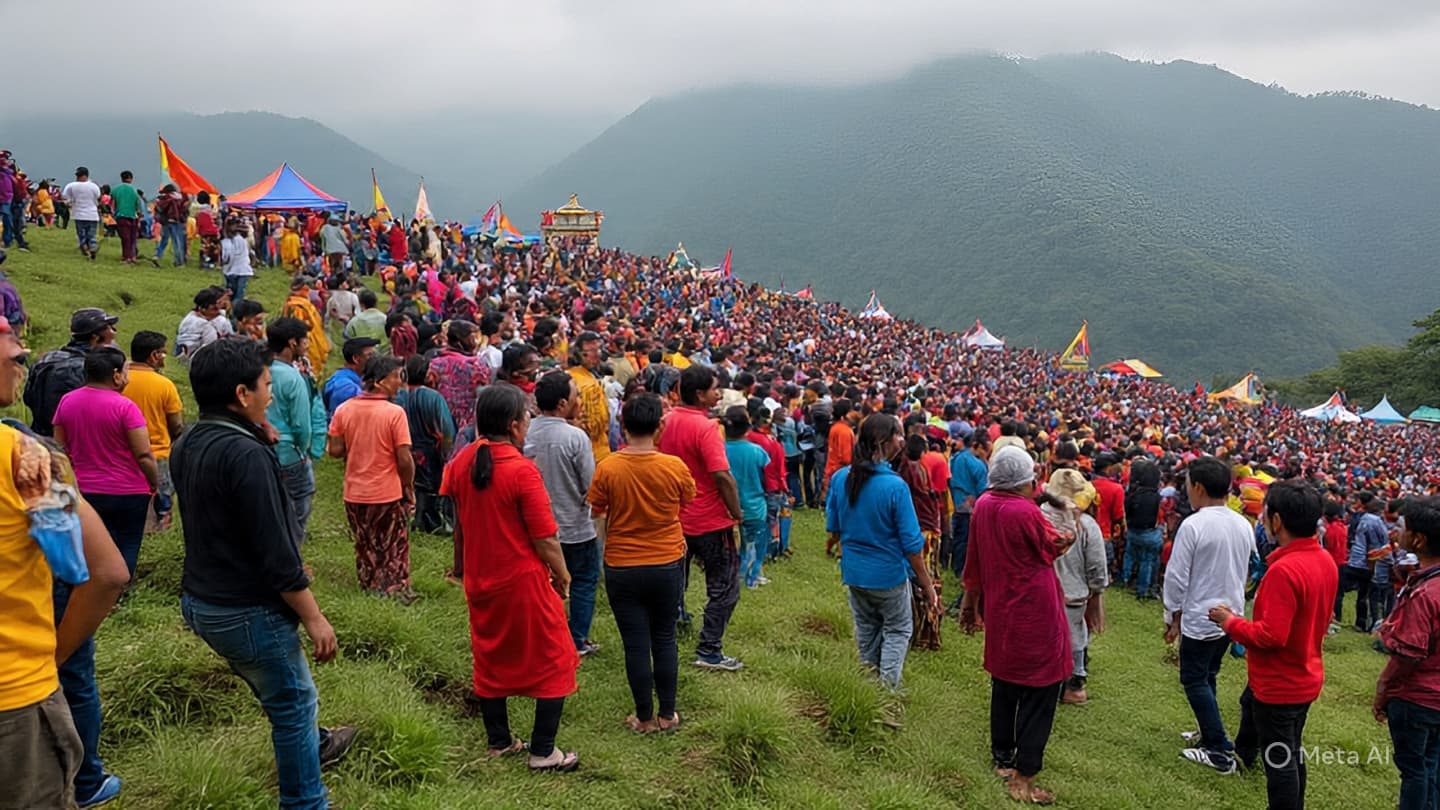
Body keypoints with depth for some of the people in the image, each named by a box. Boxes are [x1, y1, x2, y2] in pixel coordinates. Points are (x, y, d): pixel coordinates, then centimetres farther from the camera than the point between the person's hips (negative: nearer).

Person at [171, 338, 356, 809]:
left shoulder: (186, 447, 3)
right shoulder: (246, 453, -25)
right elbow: (275, 552, -25)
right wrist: (314, 617, -17)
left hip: (201, 601, 9)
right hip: (248, 610, -9)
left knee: (278, 691, 29)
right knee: (295, 702, 8)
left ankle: (313, 745, 51)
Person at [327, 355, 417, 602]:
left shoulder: (343, 410, -5)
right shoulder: (394, 413, -18)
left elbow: (335, 451, -3)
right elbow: (404, 459, -18)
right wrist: (409, 488, -2)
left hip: (355, 493, 4)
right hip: (389, 494, -4)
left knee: (365, 549, 20)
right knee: (394, 550, 13)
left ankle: (371, 588, 31)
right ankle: (396, 591, 20)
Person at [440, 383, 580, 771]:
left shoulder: (461, 461, -3)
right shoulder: (522, 470, -22)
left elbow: (458, 519, 9)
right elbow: (545, 539, -19)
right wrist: (562, 576, -5)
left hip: (480, 578, 7)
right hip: (523, 579, -7)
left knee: (490, 658, 20)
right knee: (553, 661, 8)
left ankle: (498, 741, 32)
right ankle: (542, 751, 12)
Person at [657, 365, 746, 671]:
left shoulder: (667, 422, 3)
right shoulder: (705, 428, -20)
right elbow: (722, 476, -26)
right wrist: (737, 513, -13)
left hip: (675, 518, 8)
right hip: (710, 522, -8)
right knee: (724, 589, 5)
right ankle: (709, 652, 6)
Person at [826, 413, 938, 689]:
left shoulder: (840, 478, -9)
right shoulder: (895, 486, -24)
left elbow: (833, 528, 5)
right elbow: (911, 544, -18)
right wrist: (927, 584, -9)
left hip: (854, 572, 5)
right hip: (889, 573, -5)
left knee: (867, 630, 23)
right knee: (897, 630, 15)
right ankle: (888, 686, 11)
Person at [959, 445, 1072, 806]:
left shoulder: (983, 505, -3)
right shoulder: (1027, 513, -23)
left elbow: (974, 560, 7)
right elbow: (1053, 548, -5)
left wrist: (970, 601, 19)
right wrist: (1069, 537, 17)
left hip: (1000, 609, 8)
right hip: (1034, 612, -7)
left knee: (1004, 683, 20)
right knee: (1039, 691, 2)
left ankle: (1003, 759, 31)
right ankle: (1023, 776, 4)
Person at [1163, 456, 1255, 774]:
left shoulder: (1193, 525, -21)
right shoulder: (1243, 525, 1)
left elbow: (1177, 577, -17)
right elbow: (1245, 572, 13)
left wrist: (1173, 617, -4)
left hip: (1200, 619, -7)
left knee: (1195, 681, 4)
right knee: (1207, 677, 21)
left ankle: (1220, 751, 2)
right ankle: (1209, 734, 31)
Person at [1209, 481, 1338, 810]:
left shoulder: (1284, 570, -29)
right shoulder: (1325, 561, 0)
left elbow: (1271, 635, -30)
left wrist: (1231, 622, -15)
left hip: (1278, 685, -9)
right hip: (1305, 678, 9)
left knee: (1280, 762, 6)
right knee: (1292, 754, 24)